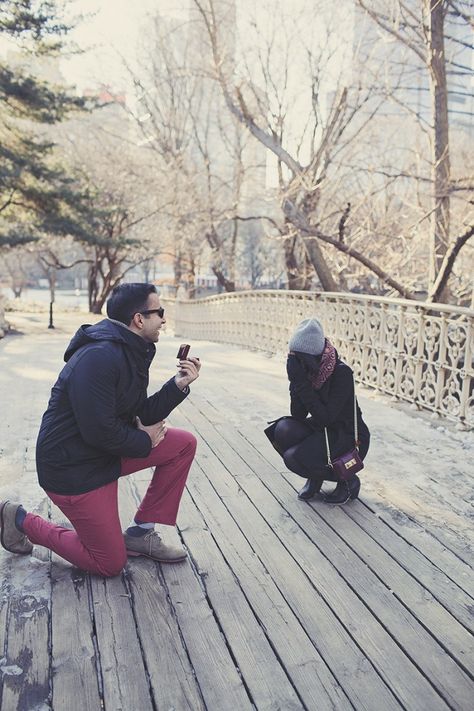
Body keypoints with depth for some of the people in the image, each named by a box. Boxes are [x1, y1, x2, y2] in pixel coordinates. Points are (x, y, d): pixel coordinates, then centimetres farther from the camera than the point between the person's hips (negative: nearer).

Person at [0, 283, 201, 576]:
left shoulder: (129, 352, 5)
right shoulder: (99, 357, -27)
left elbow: (142, 414, 5)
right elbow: (100, 432, -28)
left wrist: (179, 385, -7)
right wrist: (145, 441, -11)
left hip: (109, 450, 9)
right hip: (74, 467, -9)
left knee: (184, 444, -1)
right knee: (111, 563, 1)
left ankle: (140, 533, 9)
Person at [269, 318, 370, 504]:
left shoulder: (342, 373, -25)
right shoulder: (307, 370, -6)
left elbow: (325, 417, -30)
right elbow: (298, 415, -9)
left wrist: (301, 383, -32)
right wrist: (295, 381, -22)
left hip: (350, 439, -6)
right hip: (321, 431, 6)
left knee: (294, 457, -24)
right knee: (283, 429, -21)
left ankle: (348, 480, 1)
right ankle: (314, 478, 4)